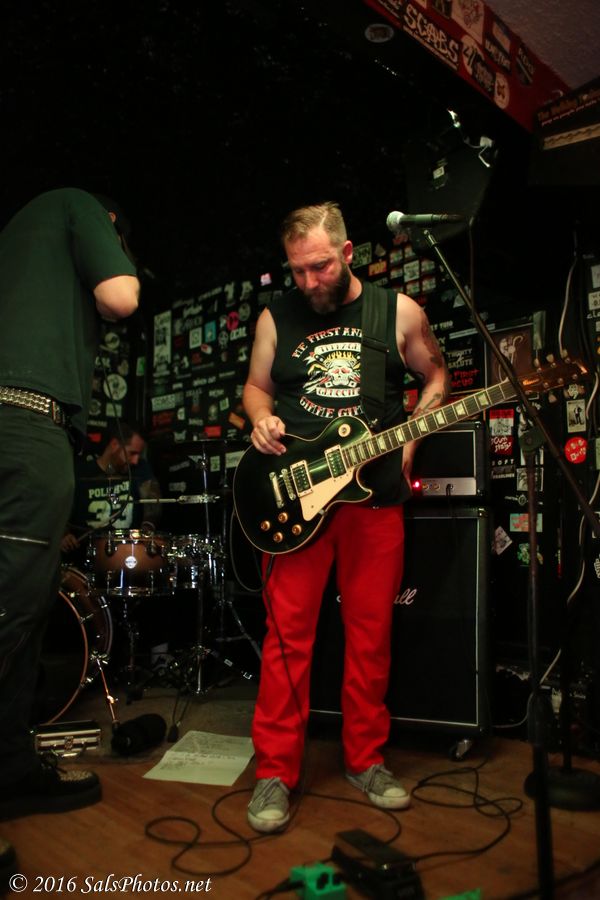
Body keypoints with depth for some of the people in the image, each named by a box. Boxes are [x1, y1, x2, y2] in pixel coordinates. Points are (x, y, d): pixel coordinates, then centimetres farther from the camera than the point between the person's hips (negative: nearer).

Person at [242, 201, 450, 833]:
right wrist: (262, 419, -5)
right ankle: (275, 773, 14)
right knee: (288, 634, -1)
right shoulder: (276, 317, 6)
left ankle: (366, 760, 27)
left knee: (371, 633, 8)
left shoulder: (399, 311, 4)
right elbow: (256, 386, 17)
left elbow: (435, 374, 16)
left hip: (376, 495, 1)